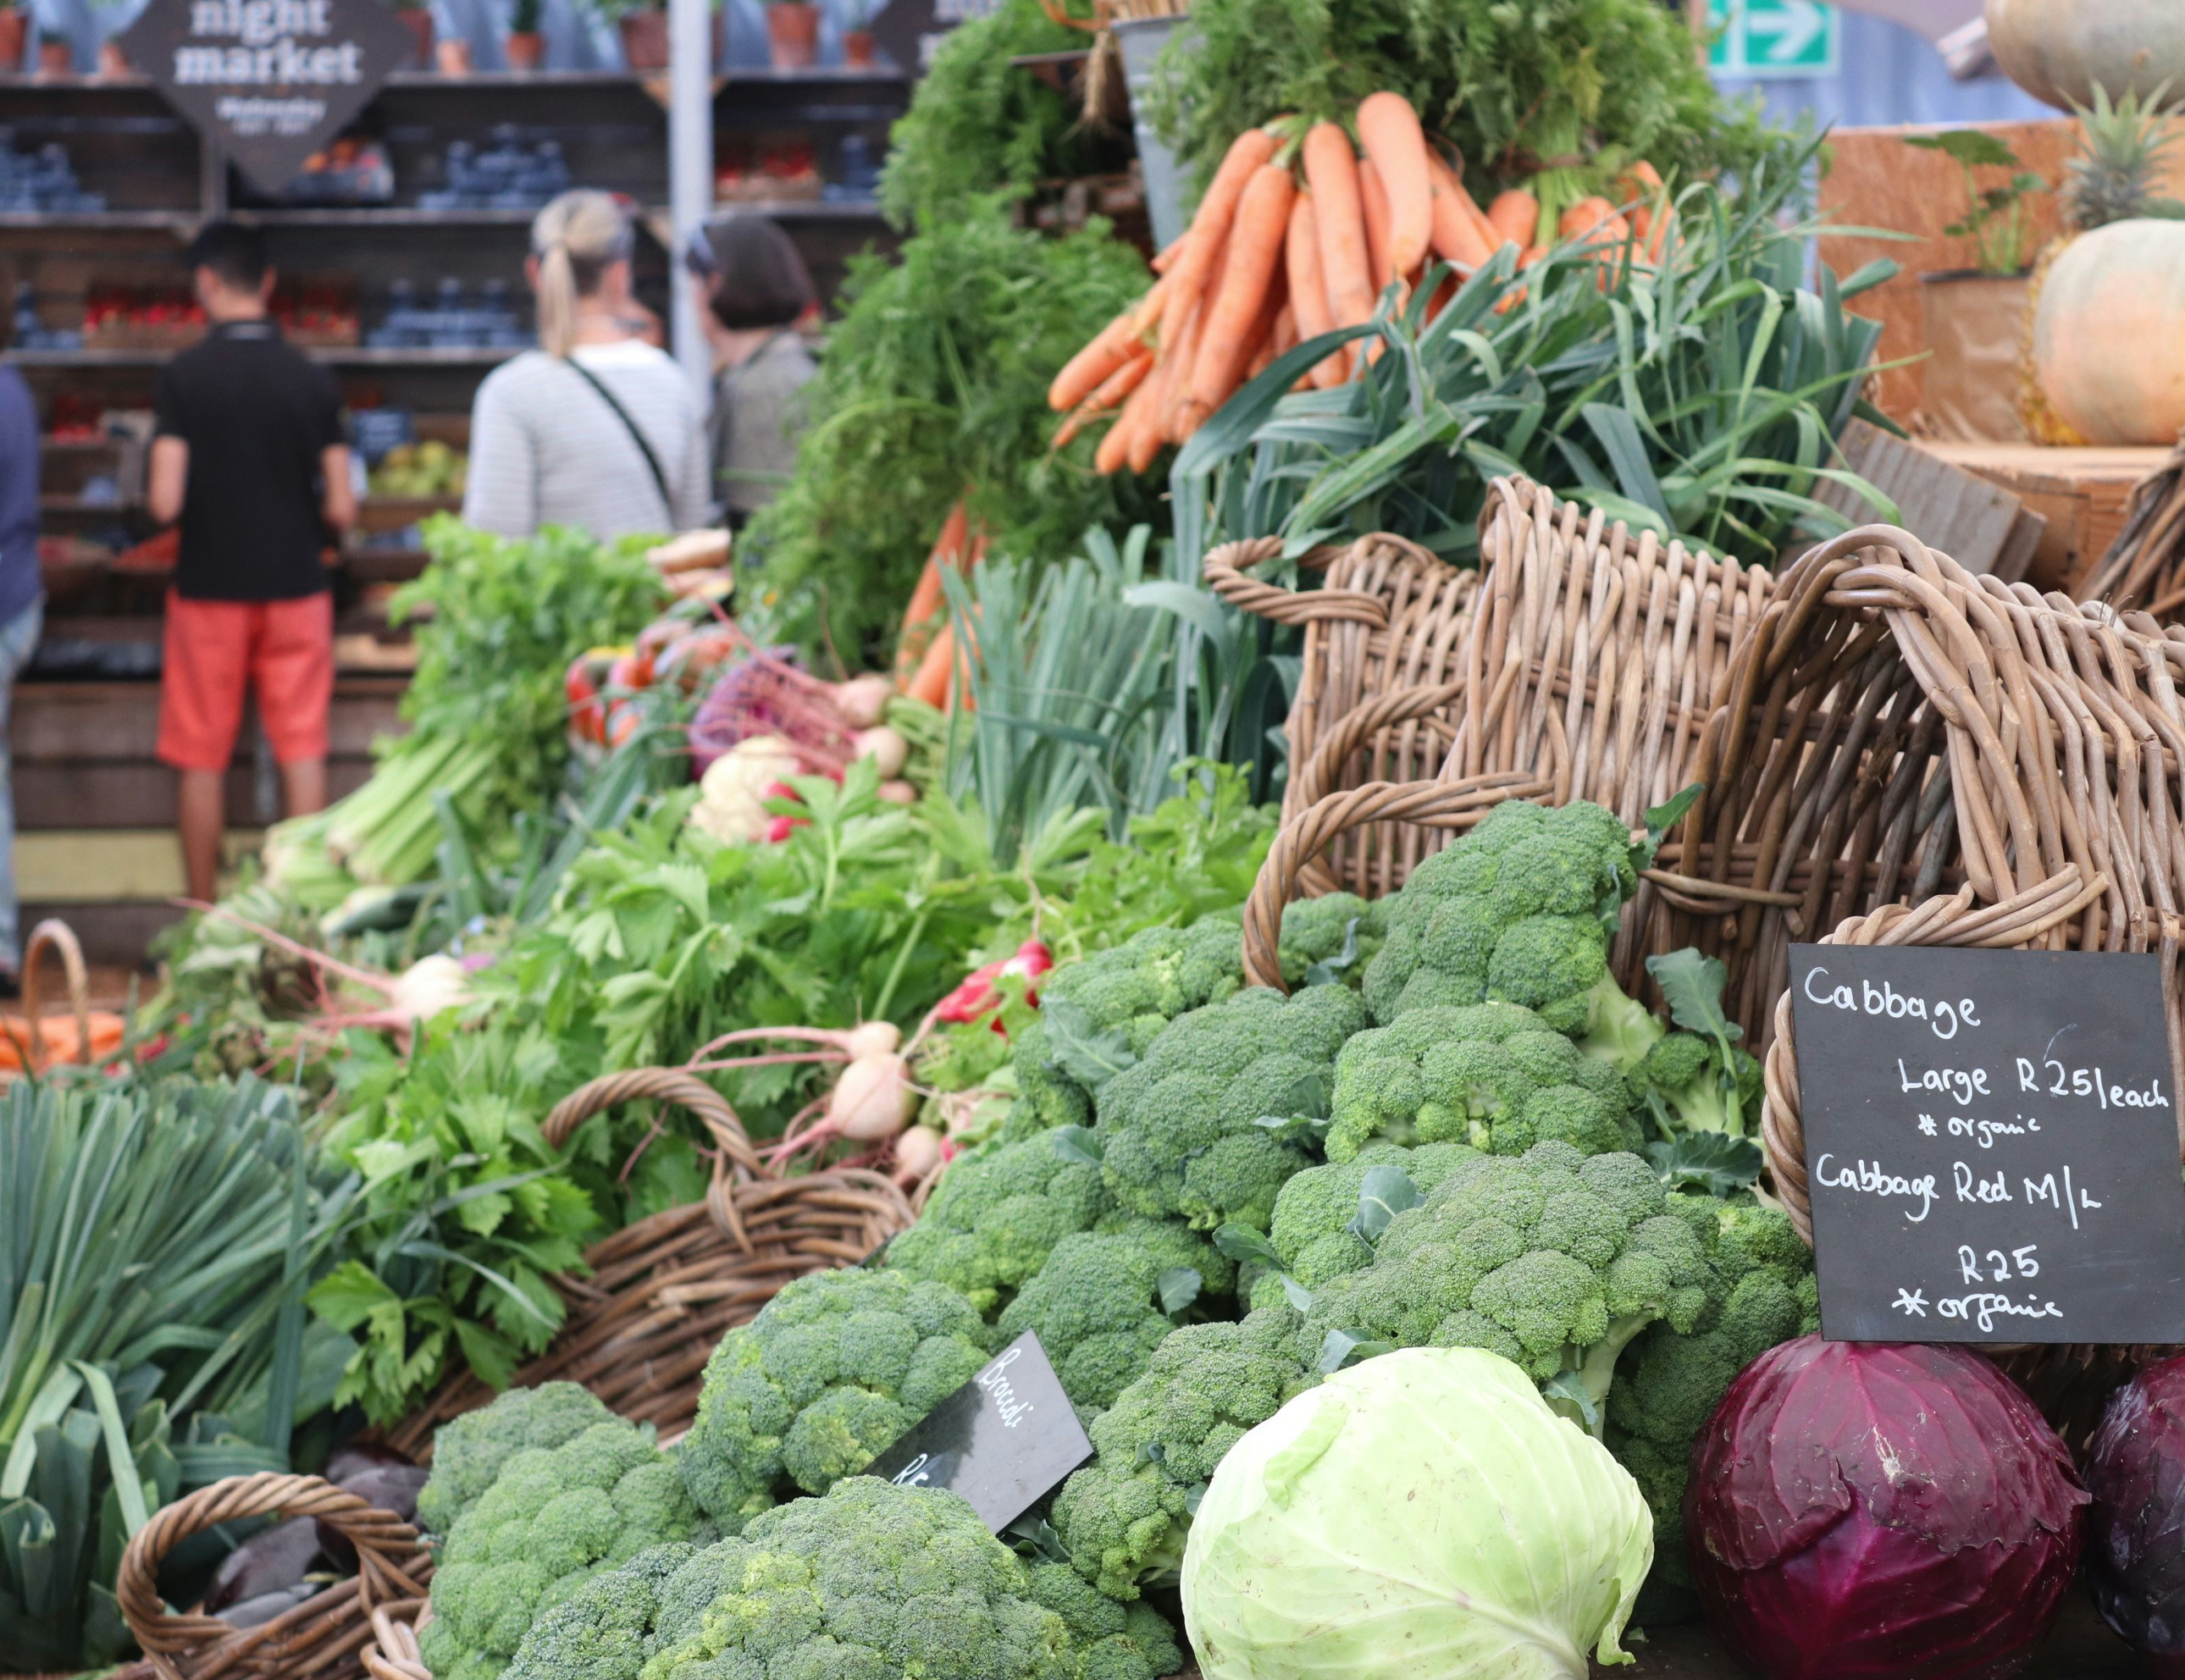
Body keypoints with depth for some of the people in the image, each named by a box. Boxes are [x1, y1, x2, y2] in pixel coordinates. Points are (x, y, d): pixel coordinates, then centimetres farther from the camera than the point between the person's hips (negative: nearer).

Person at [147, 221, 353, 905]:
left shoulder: (184, 376, -9)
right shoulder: (313, 380, -2)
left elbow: (165, 503, -13)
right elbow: (341, 511, -3)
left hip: (210, 589, -1)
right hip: (296, 586, 2)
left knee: (202, 759, 8)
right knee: (302, 752, 6)